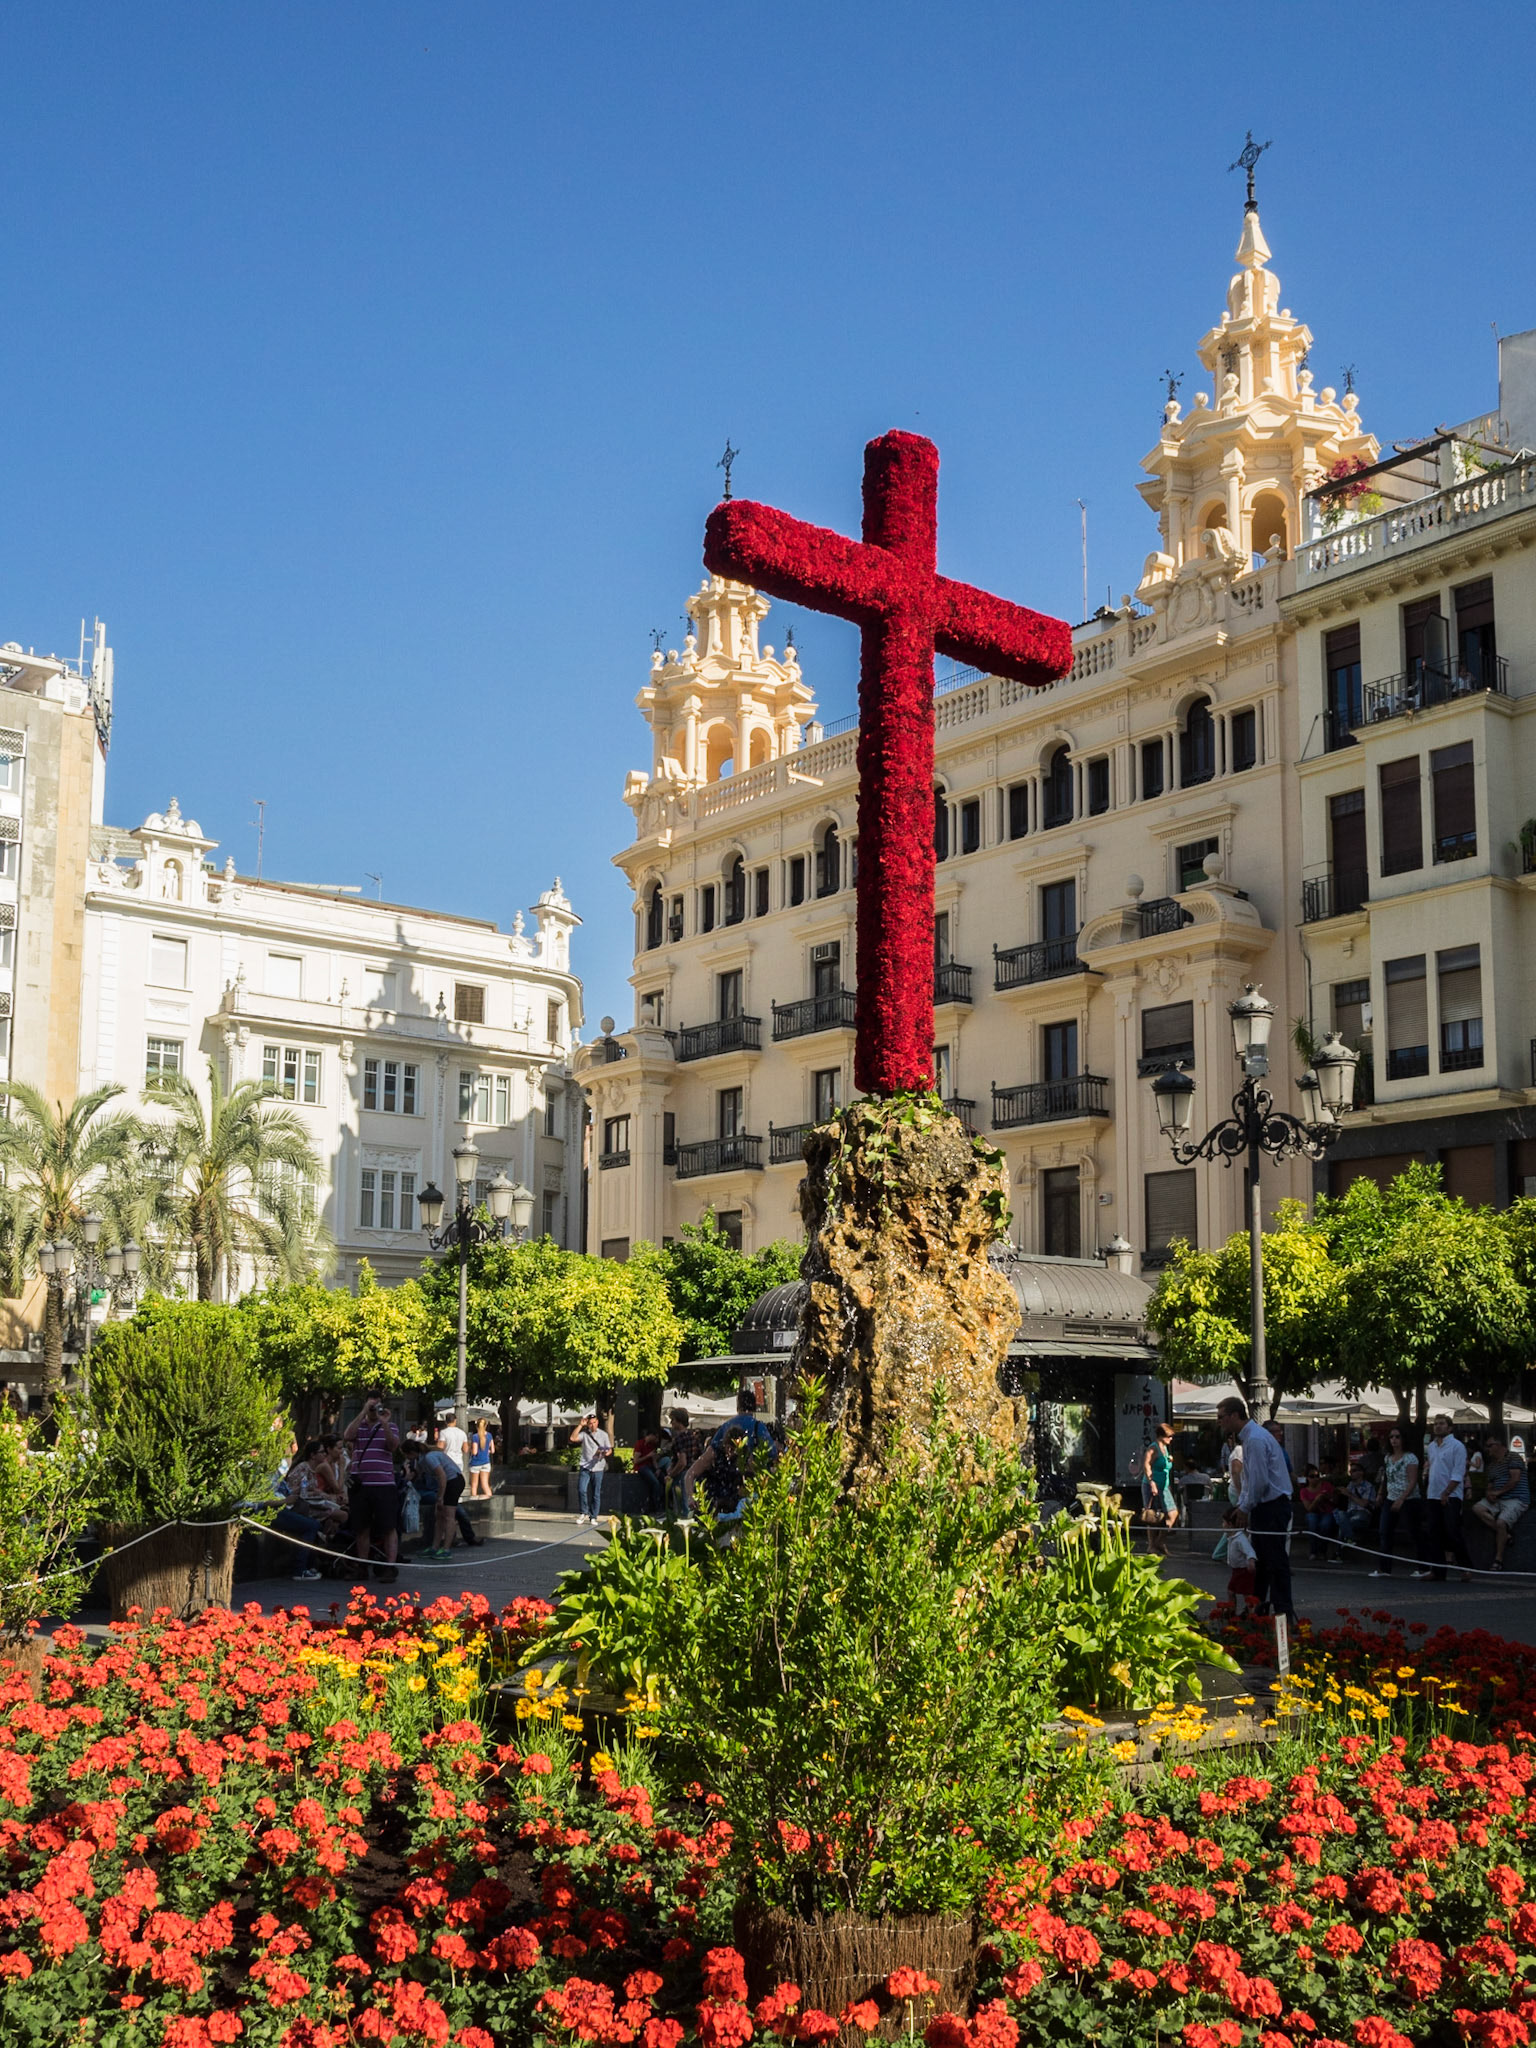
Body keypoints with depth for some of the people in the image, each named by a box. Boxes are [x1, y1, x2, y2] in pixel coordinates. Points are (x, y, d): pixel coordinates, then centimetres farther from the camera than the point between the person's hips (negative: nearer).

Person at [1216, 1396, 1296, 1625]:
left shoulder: (1255, 1439, -19)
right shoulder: (1247, 1438, 14)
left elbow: (1259, 1481, -22)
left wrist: (1245, 1508, -11)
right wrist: (1242, 1505, 15)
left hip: (1273, 1506, -11)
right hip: (1262, 1507, 11)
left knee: (1275, 1561, -8)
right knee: (1261, 1561, 15)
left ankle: (1283, 1613, -5)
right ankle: (1259, 1610, 23)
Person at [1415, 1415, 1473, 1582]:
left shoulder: (1457, 1446, -5)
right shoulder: (1430, 1447, 15)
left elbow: (1458, 1474, -11)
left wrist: (1446, 1493, -17)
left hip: (1451, 1496, -7)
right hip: (1432, 1496, 7)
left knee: (1453, 1533, -9)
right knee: (1433, 1534, 4)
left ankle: (1466, 1568, 3)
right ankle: (1437, 1570, 8)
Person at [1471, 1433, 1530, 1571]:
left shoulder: (1513, 1458, -2)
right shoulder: (1491, 1465, 22)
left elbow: (1515, 1479, -13)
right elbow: (1489, 1485, 20)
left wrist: (1498, 1492, -10)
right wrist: (1489, 1493, -5)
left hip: (1516, 1499, -8)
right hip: (1498, 1500, 8)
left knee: (1501, 1522, -29)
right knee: (1477, 1508, -16)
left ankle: (1499, 1560, -20)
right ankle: (1505, 1535, -13)